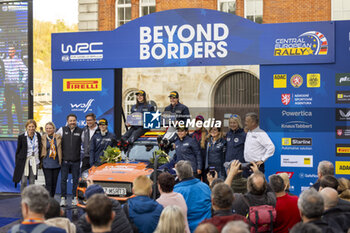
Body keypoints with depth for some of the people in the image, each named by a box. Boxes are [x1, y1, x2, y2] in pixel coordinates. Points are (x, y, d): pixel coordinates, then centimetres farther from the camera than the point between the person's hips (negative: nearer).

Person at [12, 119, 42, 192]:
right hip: (24, 161, -3)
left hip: (35, 161, 3)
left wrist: (40, 160, 11)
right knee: (23, 181, -7)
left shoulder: (38, 135, 1)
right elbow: (18, 150, -1)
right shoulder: (21, 137, -8)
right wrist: (17, 163, 0)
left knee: (32, 181, 7)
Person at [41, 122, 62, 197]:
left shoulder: (58, 137, 4)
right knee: (48, 183, -9)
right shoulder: (43, 138, 3)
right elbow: (40, 150, 12)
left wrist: (60, 161, 8)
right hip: (46, 163, -2)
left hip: (56, 163, 2)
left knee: (54, 182, 8)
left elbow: (61, 149, 12)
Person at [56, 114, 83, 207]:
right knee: (63, 179, -1)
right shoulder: (62, 130, 5)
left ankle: (75, 198, 14)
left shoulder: (80, 131, 5)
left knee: (76, 180, 5)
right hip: (65, 160, 0)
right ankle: (63, 198, 5)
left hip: (76, 160, 0)